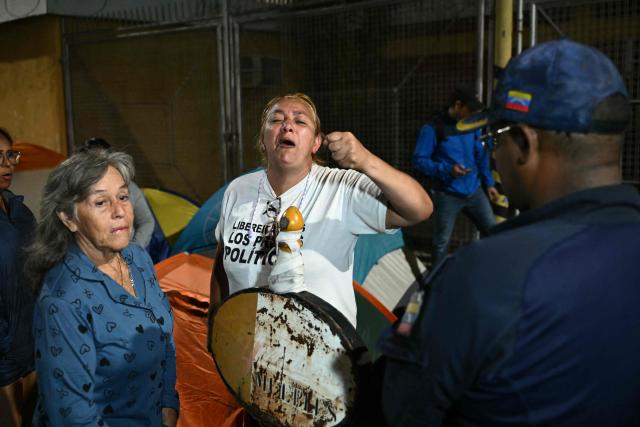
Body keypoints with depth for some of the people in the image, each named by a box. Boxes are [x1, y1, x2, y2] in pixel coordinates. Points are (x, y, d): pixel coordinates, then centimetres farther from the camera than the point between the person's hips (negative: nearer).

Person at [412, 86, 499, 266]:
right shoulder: (433, 128, -11)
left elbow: (481, 156, 16)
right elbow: (419, 161, -12)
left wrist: (489, 183, 13)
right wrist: (447, 169, -23)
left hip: (474, 191, 5)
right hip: (447, 195, -5)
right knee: (441, 242, 4)